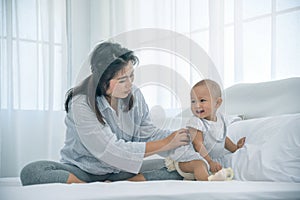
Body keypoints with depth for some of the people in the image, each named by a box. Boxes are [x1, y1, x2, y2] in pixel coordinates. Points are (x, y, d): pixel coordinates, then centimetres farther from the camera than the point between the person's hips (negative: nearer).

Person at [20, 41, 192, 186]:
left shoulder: (134, 94, -3)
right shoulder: (81, 104, -20)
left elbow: (148, 133, 5)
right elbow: (110, 151, -24)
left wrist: (176, 137, -15)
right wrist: (164, 144, -22)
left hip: (121, 171, 4)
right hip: (83, 171, -3)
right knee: (31, 172, -32)